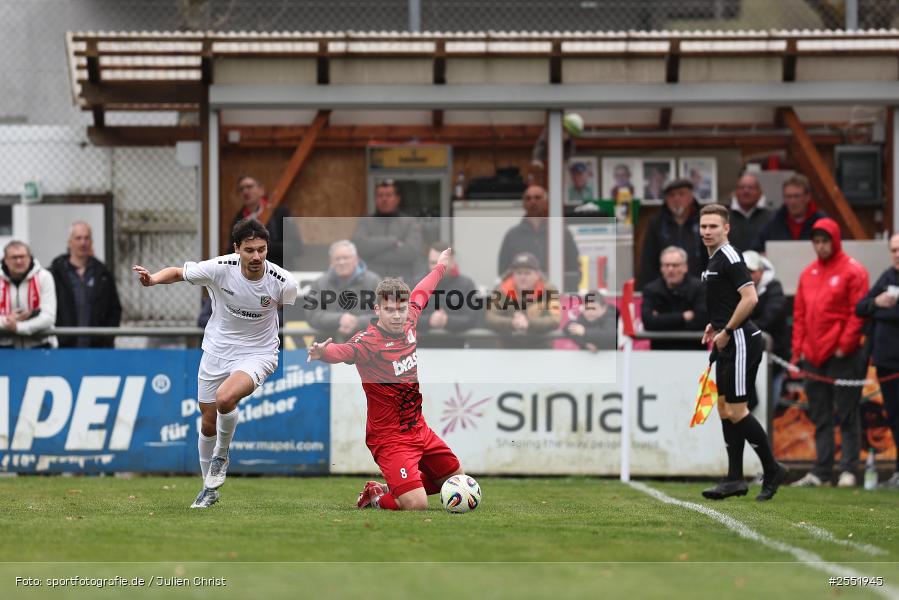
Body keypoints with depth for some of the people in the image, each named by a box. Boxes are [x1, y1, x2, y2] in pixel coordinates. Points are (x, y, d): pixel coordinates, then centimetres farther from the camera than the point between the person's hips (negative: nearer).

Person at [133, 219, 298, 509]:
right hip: (217, 351, 3)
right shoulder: (219, 268, -19)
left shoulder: (282, 282, -18)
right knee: (208, 423, 9)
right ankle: (210, 489, 34)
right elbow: (178, 272, -6)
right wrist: (153, 278, -26)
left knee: (225, 398, -32)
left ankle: (221, 455, -2)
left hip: (257, 354, -3)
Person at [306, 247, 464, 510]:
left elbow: (421, 292, 19)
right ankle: (375, 496, 10)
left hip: (419, 428, 8)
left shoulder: (408, 322, -2)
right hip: (389, 436, -8)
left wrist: (440, 266, 37)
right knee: (416, 505, -19)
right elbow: (345, 350, -47)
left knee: (456, 478, 21)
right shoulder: (369, 341, -25)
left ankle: (396, 486, 34)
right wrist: (324, 353, -69)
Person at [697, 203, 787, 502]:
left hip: (741, 342, -10)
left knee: (737, 411, -9)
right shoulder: (713, 260, 15)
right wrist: (715, 325, 15)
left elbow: (750, 298, -24)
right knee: (725, 410, 8)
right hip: (728, 345, 10)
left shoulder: (730, 258, -15)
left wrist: (726, 332, -18)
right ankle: (735, 480, 11)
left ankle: (772, 470, 1)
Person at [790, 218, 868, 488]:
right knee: (820, 417, 7)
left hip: (842, 356, -6)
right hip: (813, 355, 6)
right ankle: (821, 472, 9)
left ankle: (848, 470, -2)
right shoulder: (808, 274, 15)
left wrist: (845, 345, -14)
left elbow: (858, 312, -8)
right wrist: (798, 349, 10)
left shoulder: (852, 271, -3)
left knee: (847, 414, -3)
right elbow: (799, 313, 17)